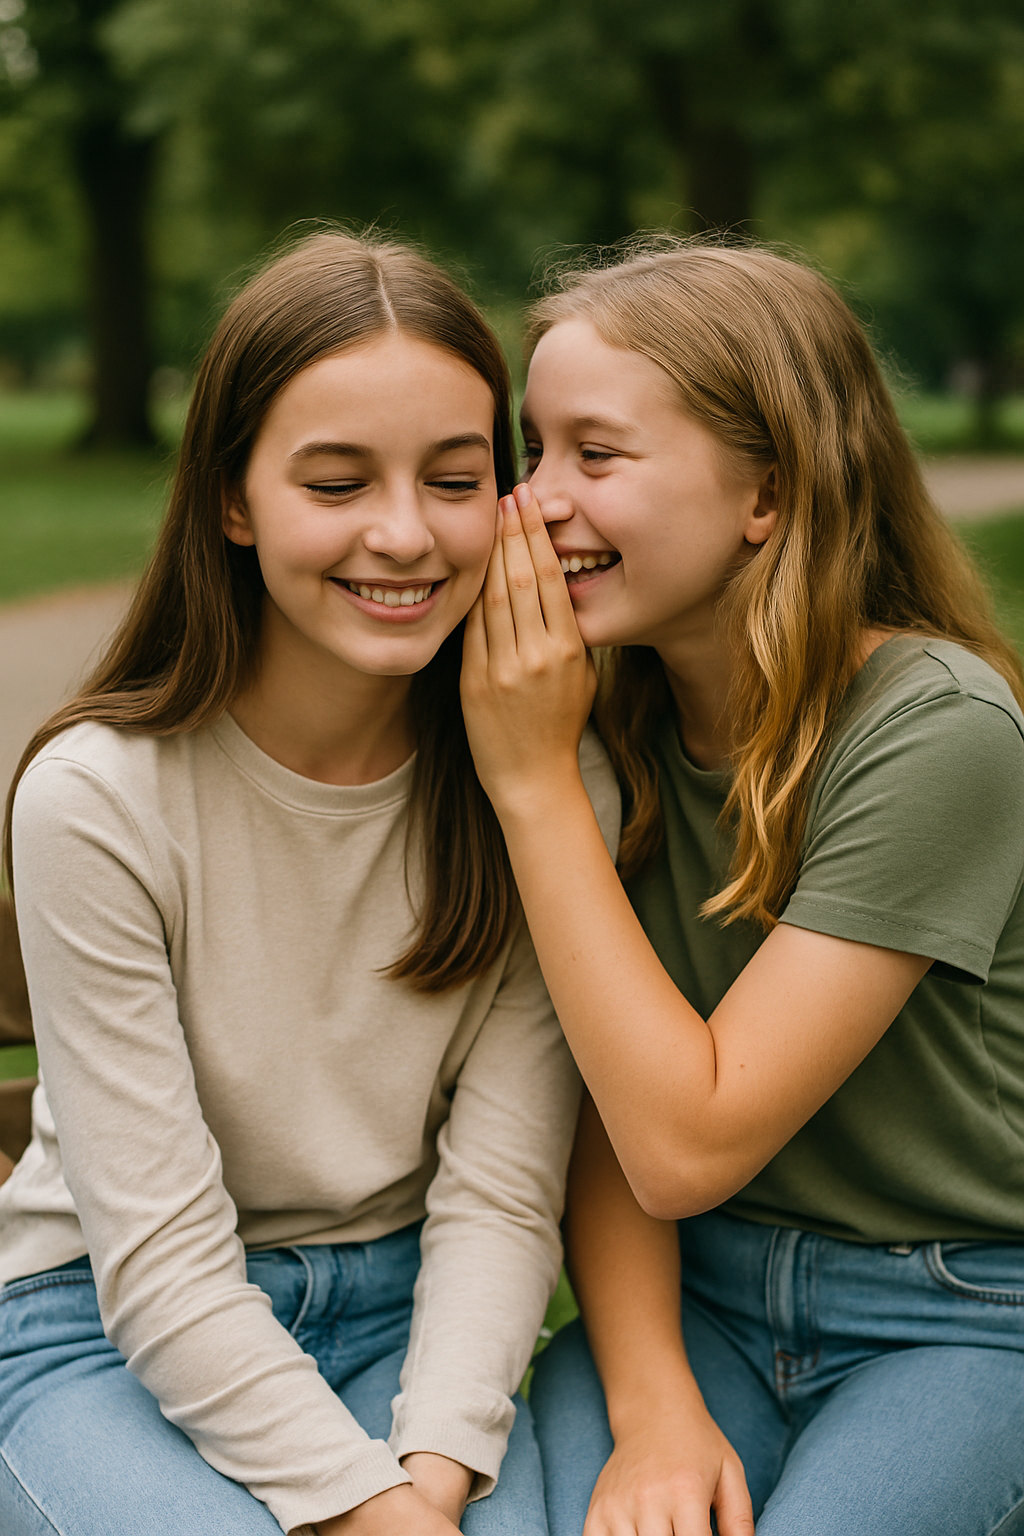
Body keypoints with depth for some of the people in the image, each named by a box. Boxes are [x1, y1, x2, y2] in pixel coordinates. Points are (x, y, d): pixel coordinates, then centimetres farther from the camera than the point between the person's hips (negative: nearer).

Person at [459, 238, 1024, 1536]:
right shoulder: (613, 712, -3)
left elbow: (685, 1142, -22)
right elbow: (605, 1119, -2)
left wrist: (532, 781, -21)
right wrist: (651, 1400, -18)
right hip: (697, 1293, 3)